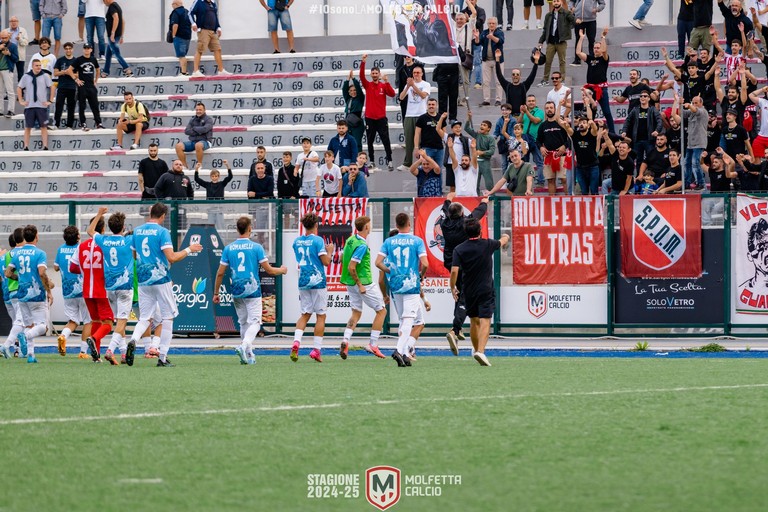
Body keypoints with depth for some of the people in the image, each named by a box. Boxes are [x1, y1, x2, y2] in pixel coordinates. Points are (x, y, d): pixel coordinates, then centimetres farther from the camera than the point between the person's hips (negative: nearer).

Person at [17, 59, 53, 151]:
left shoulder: (45, 76, 0)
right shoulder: (26, 77, 5)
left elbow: (52, 87, 2)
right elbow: (19, 88, 13)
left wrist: (50, 101, -2)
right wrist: (21, 101, 7)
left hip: (42, 106, -1)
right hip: (29, 106, 1)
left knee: (43, 126, -1)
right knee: (27, 127, 2)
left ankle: (45, 146, -1)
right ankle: (26, 147, 5)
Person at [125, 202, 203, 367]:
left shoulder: (137, 231, 8)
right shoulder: (162, 232, -10)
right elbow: (172, 257, -17)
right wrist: (189, 250, -3)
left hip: (143, 281, 5)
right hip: (161, 280, -5)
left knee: (144, 318, 9)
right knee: (168, 318, 6)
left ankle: (133, 341, -22)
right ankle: (162, 358, 4)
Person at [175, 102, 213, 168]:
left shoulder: (208, 119, 2)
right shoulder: (192, 120, 15)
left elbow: (205, 129, -17)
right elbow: (186, 131, 2)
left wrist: (194, 128, -3)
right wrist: (198, 132, -10)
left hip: (204, 141, -5)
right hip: (192, 141, 5)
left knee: (198, 145, -42)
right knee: (179, 146, -19)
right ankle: (184, 166, -12)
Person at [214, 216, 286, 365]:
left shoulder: (228, 248, 2)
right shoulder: (256, 247, -6)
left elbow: (220, 273, 3)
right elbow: (269, 270, -4)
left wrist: (216, 293, 12)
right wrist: (282, 270, 17)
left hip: (236, 291, 4)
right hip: (252, 290, -4)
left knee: (243, 323, 14)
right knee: (254, 321, -2)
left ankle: (249, 355, 16)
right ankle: (244, 346, -26)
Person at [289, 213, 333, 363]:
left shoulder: (297, 241, 8)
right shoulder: (317, 240, -11)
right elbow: (326, 261, -14)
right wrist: (330, 251, 6)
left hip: (303, 282, 5)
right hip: (317, 281, -5)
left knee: (305, 314, 10)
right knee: (320, 315, 4)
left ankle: (296, 341, -13)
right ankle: (316, 349, 1)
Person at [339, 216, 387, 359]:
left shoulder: (351, 240, 4)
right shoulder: (361, 245, -22)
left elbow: (343, 258, 17)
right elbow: (351, 267, -26)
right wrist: (359, 285, -19)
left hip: (351, 283, 8)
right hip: (364, 282, -8)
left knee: (356, 313, 16)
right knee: (381, 310, 6)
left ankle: (346, 340, -4)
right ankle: (373, 344, 3)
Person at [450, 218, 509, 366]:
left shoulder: (459, 249, -6)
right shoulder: (488, 245, -5)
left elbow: (454, 271, -13)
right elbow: (503, 241, 17)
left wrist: (453, 288, 2)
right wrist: (505, 237, 41)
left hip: (468, 291, 2)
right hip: (486, 290, -2)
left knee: (474, 321, 18)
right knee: (485, 321, -8)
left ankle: (476, 350, 29)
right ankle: (481, 351, -25)